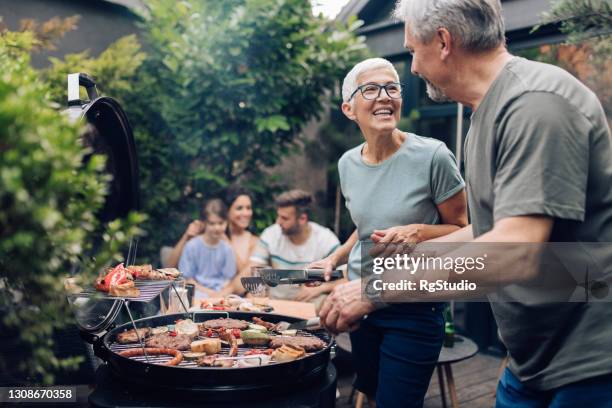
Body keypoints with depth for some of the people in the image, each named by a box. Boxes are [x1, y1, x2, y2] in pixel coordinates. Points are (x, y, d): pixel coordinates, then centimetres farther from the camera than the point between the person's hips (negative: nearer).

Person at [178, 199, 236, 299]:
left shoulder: (227, 249, 3)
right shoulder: (192, 246, -4)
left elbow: (228, 279, 6)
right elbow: (186, 278, -1)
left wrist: (220, 294, -14)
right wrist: (207, 291, -11)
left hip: (220, 293, 3)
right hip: (198, 290, -3)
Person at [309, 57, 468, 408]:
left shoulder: (432, 156, -16)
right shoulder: (348, 163, 2)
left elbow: (463, 231, -6)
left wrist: (419, 232, -23)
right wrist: (334, 259, 5)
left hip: (414, 310, -5)